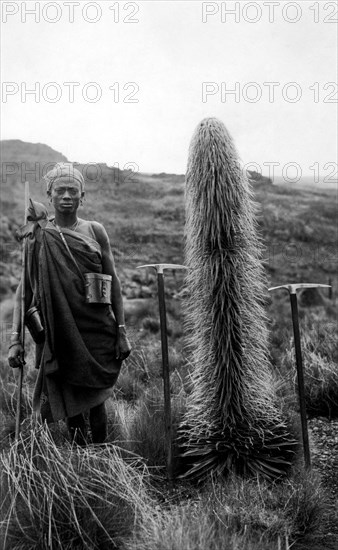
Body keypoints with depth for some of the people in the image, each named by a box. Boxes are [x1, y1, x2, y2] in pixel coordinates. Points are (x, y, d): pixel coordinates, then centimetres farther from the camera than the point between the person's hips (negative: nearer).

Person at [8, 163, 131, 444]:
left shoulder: (95, 231, 1)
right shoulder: (37, 236, 0)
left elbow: (114, 283, 3)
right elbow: (24, 289, 1)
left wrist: (122, 331, 0)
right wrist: (16, 338, -6)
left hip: (97, 331, 0)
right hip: (58, 334, 0)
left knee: (95, 400, 9)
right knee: (69, 403, 9)